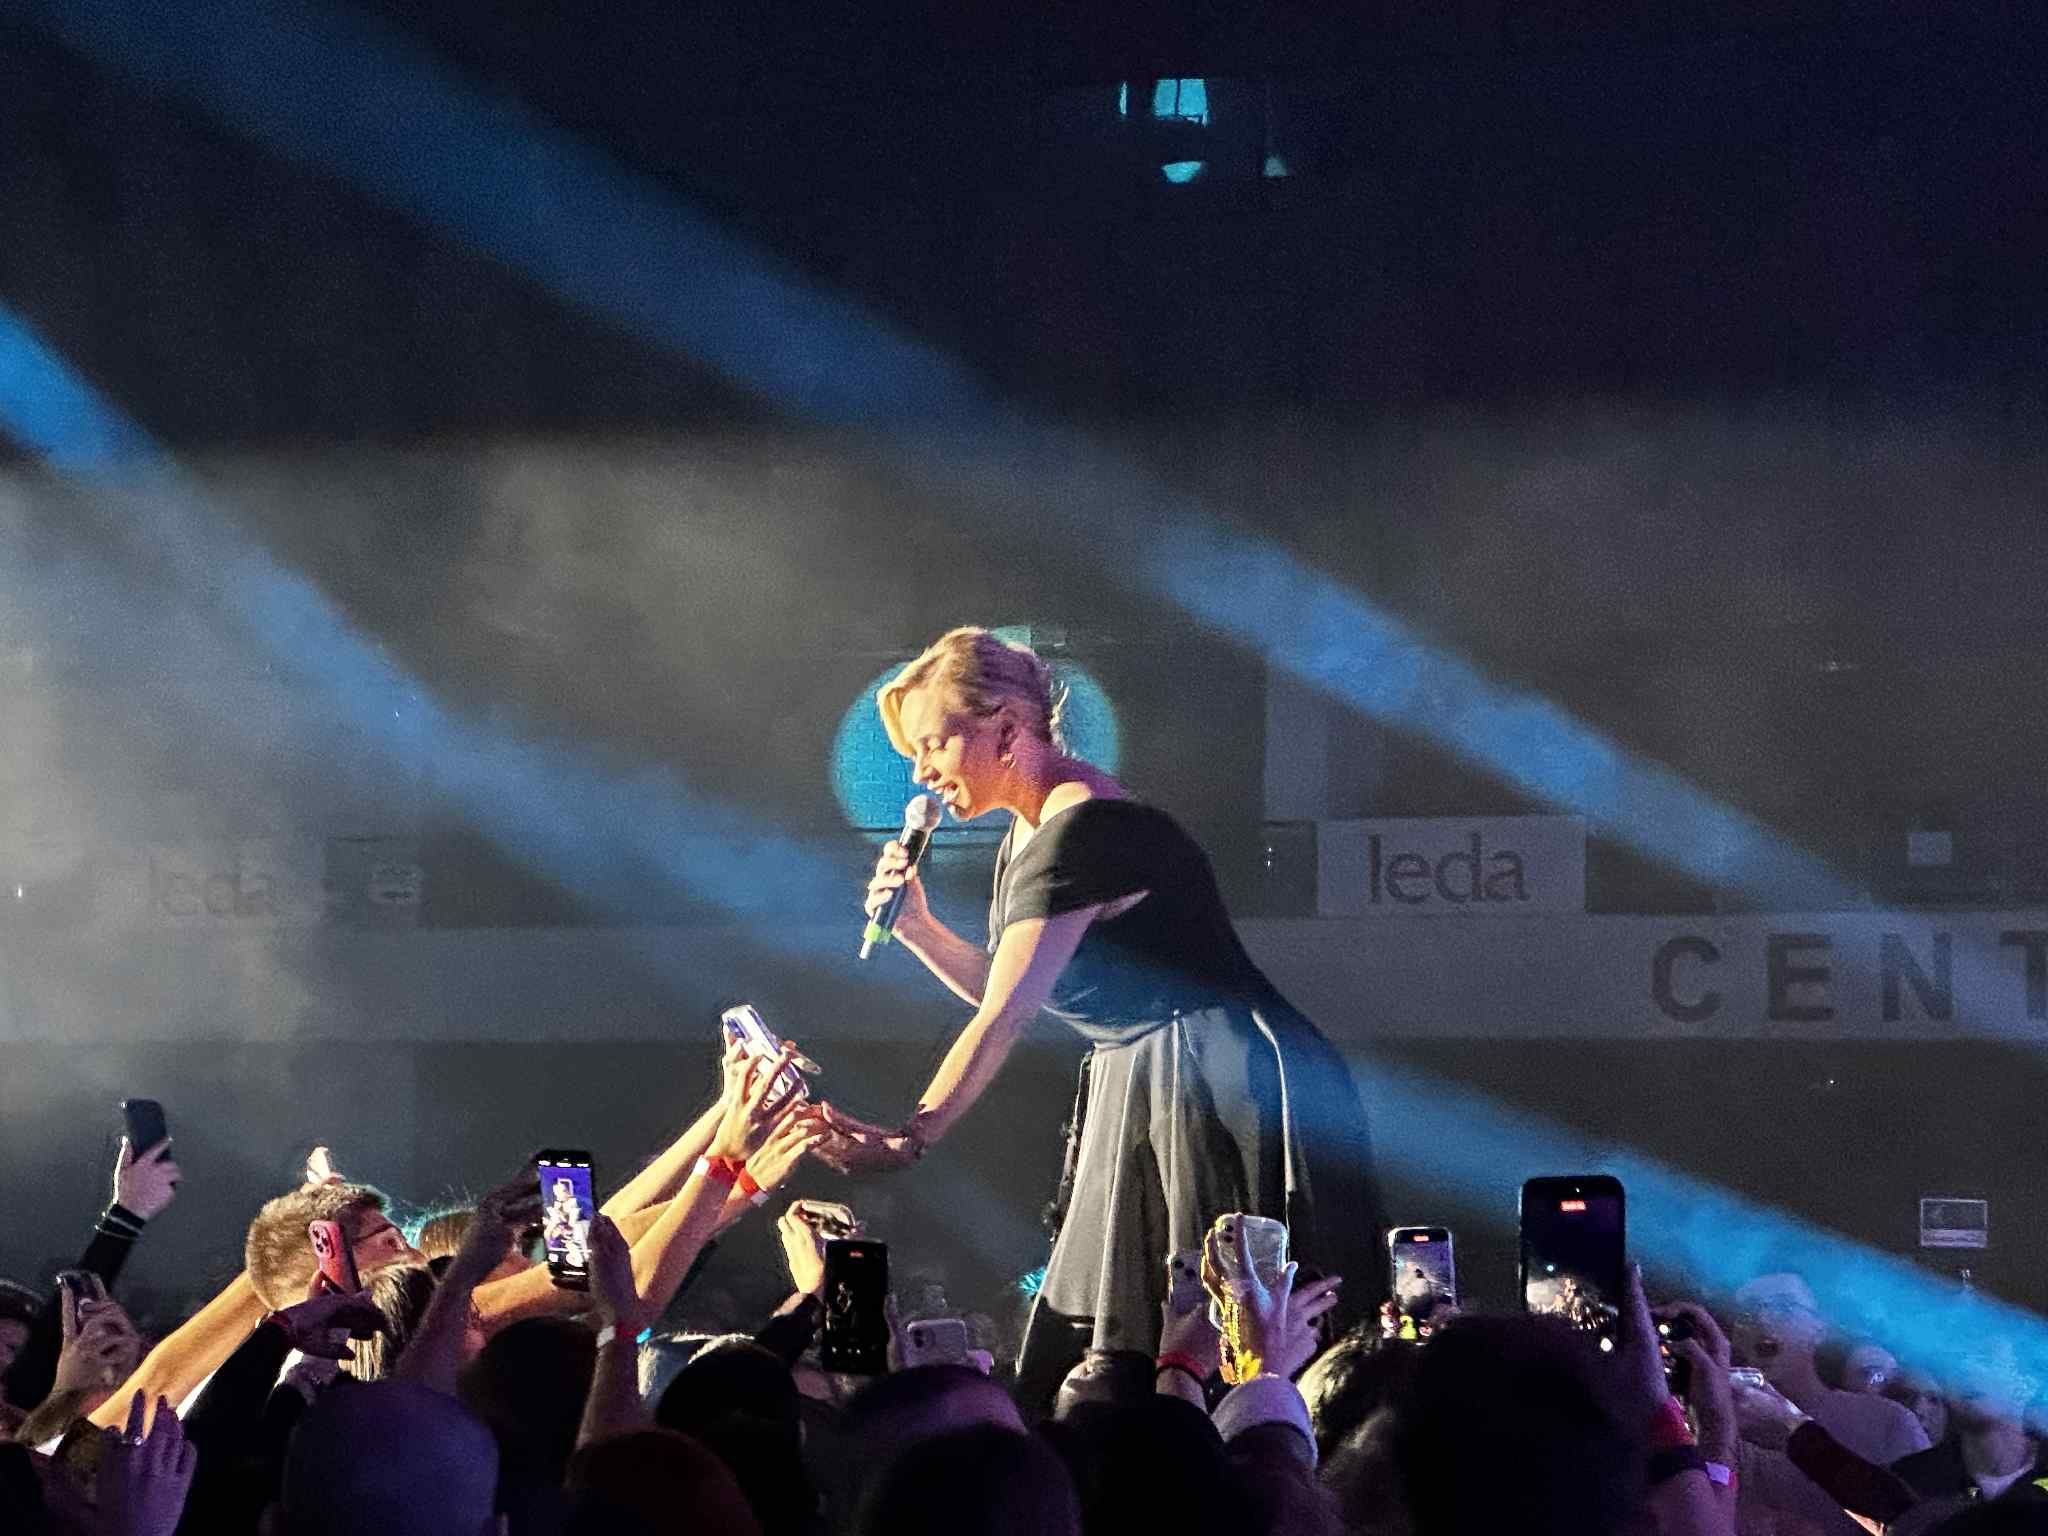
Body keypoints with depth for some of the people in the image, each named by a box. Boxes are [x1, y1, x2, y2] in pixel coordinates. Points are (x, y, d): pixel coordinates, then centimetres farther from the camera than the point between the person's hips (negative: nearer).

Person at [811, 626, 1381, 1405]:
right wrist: (919, 929, 7)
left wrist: (909, 1137, -32)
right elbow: (1005, 988, 22)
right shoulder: (1024, 839, 12)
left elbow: (1005, 1017, -26)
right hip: (1134, 1096, 10)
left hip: (1222, 1092, -10)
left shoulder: (1086, 830, -18)